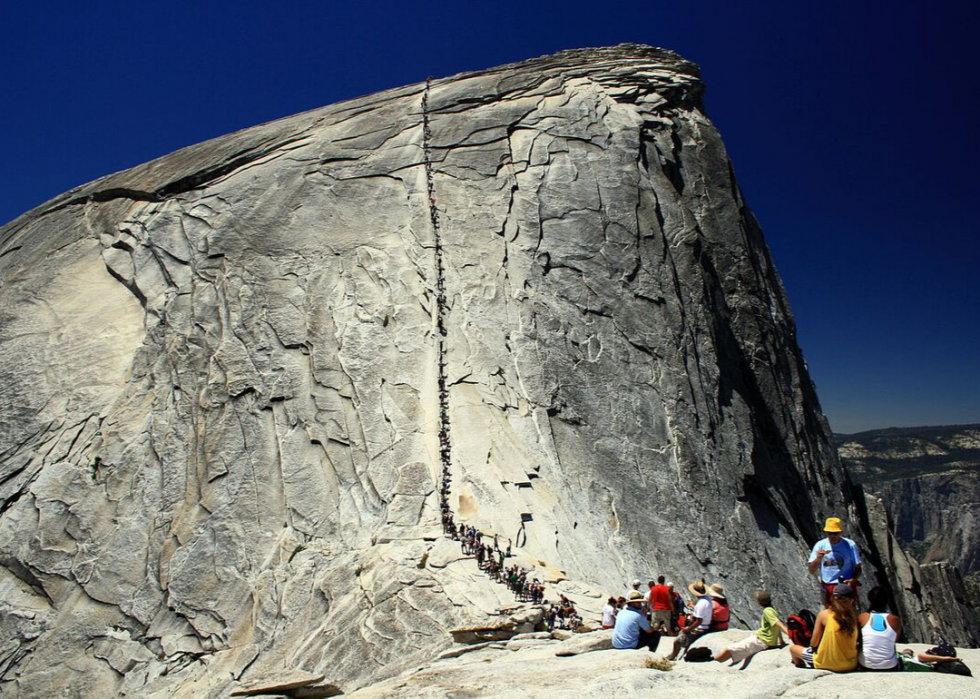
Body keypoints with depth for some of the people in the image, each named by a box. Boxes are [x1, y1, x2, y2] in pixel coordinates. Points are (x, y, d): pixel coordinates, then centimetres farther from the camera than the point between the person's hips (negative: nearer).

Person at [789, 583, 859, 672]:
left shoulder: (824, 614, -11)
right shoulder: (854, 615, -6)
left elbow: (814, 643, -4)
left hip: (828, 664, -3)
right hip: (851, 664, 4)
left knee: (793, 648, 19)